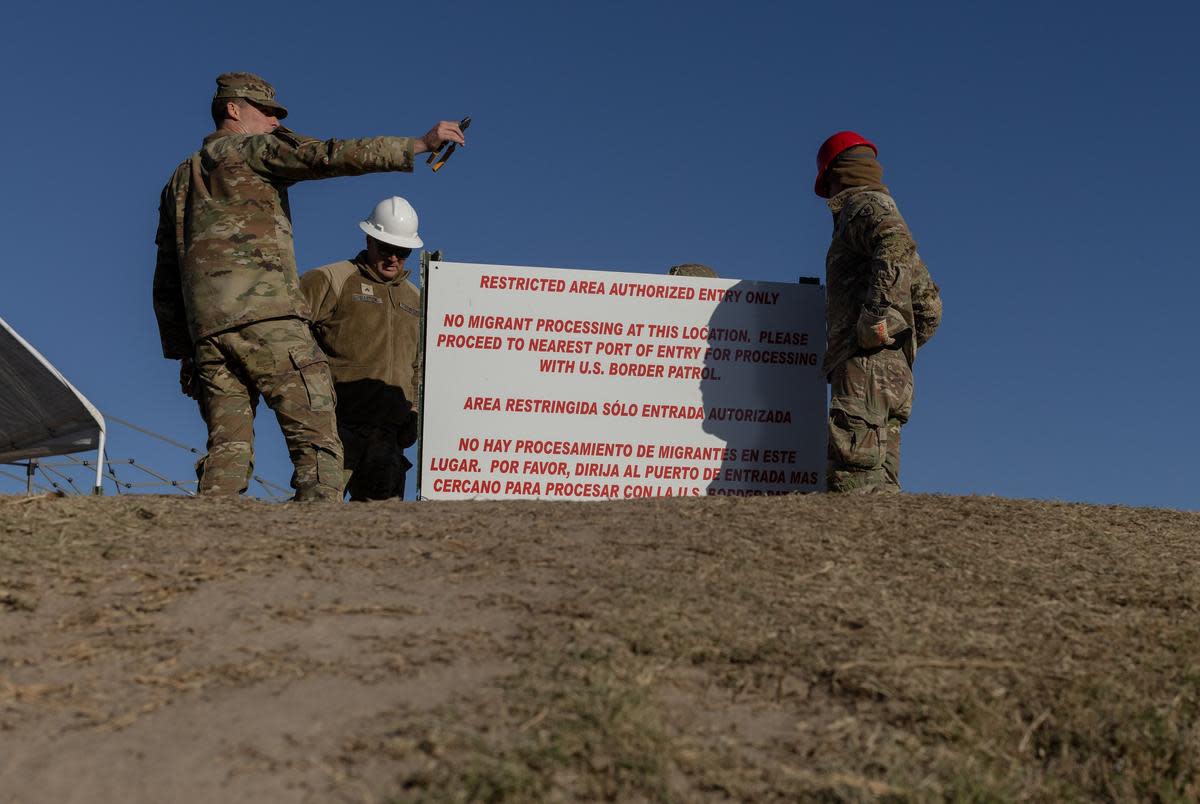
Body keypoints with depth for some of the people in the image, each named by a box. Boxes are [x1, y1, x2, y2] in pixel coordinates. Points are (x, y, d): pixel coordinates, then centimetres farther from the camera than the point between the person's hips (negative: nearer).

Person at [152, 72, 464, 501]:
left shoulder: (179, 179, 30)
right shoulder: (253, 148, 9)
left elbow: (165, 281, 26)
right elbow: (330, 156, -7)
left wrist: (182, 352, 25)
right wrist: (420, 144, -7)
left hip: (205, 327, 7)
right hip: (265, 314, -7)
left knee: (228, 448, 3)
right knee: (316, 440, -11)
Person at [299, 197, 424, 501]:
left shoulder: (414, 298, 23)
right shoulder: (331, 279, 4)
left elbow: (417, 363, 28)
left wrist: (412, 413, 18)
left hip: (388, 429, 6)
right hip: (340, 421, -6)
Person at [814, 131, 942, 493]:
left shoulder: (865, 205, 2)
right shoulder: (884, 209, 30)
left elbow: (896, 244, -23)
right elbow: (929, 304, 32)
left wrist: (876, 316, -24)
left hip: (867, 365, -10)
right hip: (896, 373, 10)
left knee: (854, 480, -19)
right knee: (880, 485, 6)